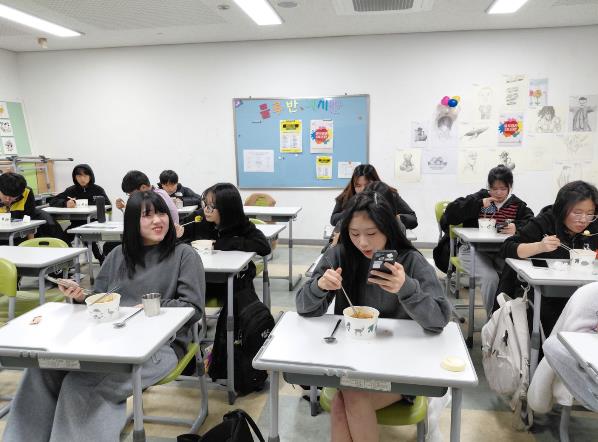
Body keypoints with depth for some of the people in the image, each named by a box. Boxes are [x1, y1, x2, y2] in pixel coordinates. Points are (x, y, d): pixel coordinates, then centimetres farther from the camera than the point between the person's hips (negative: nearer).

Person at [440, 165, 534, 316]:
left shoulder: (517, 205, 13)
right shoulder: (479, 197, 7)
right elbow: (450, 214, -4)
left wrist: (517, 228, -26)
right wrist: (479, 205, -10)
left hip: (502, 251, 2)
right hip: (474, 250, -2)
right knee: (490, 278, -28)